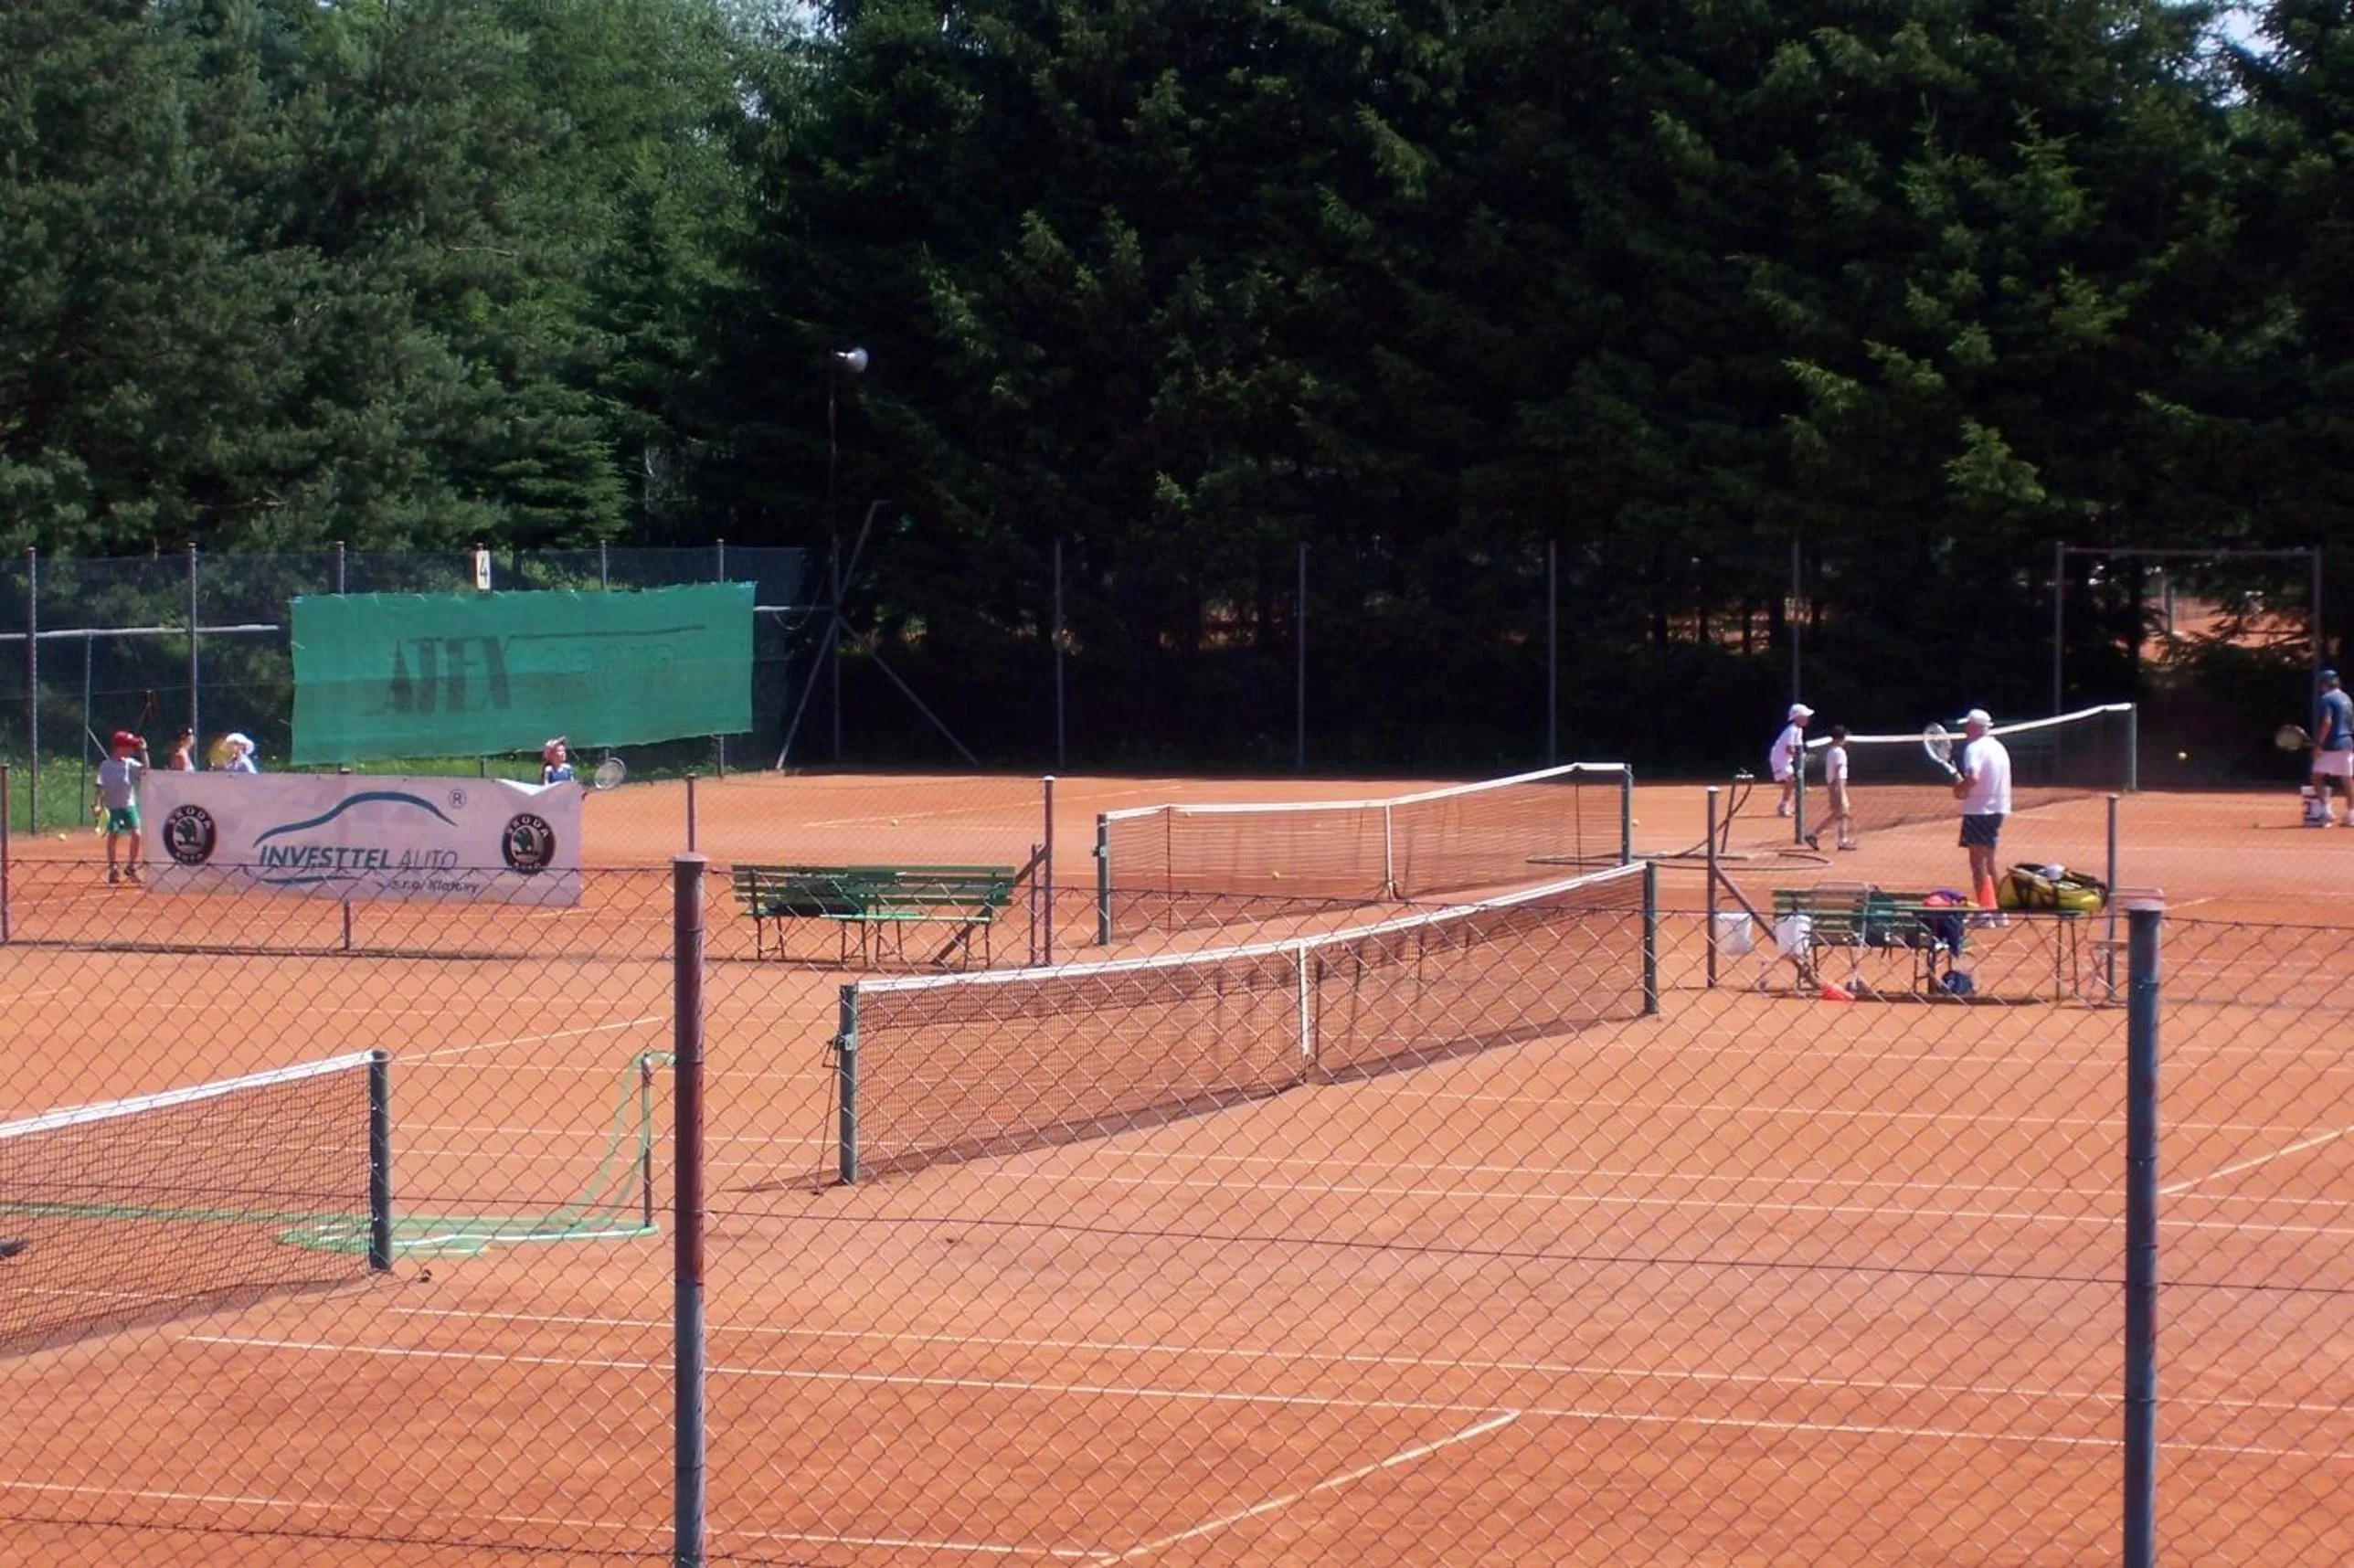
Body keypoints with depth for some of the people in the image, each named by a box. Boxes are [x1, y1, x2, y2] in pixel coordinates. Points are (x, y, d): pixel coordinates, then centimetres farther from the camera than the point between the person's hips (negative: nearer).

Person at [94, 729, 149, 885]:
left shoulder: (130, 763, 5)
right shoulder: (106, 765, -7)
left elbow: (145, 769, -8)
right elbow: (100, 787, -10)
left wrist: (143, 751, -12)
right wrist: (99, 805, -18)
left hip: (129, 805, 3)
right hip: (112, 807, -3)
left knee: (136, 835, -6)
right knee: (113, 836, -2)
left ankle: (132, 867, 9)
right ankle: (113, 869, 10)